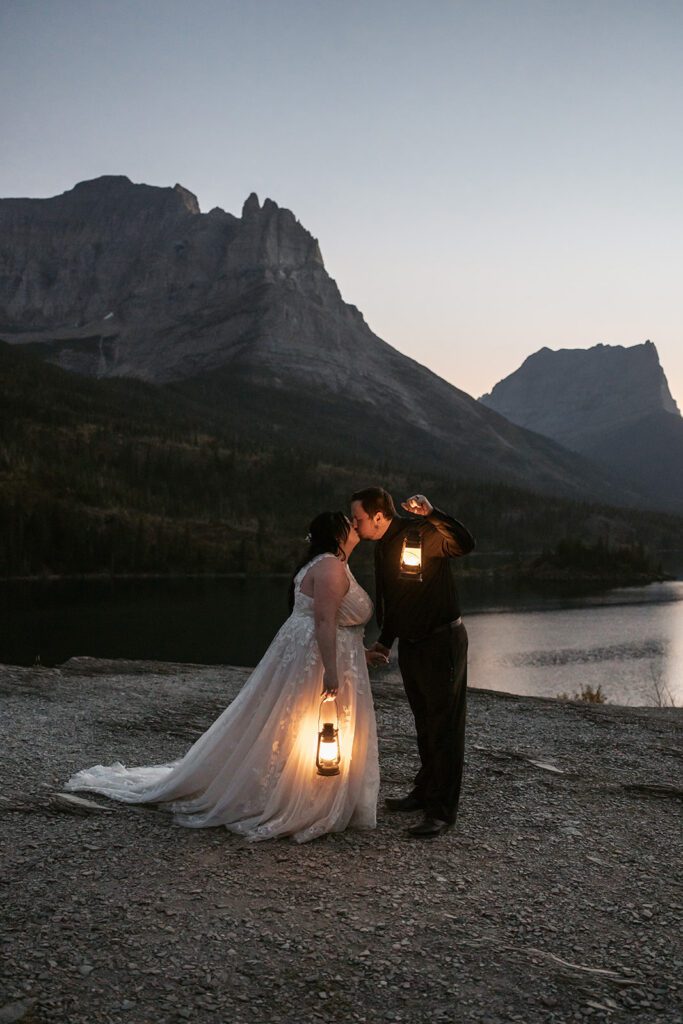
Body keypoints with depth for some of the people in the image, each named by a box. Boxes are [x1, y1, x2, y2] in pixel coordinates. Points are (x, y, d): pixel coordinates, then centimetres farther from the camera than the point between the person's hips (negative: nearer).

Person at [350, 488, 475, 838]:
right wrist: (385, 641, 25)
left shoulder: (421, 533, -19)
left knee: (444, 726, -1)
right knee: (424, 722, 20)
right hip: (410, 644, 9)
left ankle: (442, 811, 6)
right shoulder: (382, 547, 8)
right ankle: (425, 792, 35)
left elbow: (465, 544, -37)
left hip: (442, 641, -9)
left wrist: (433, 514, -48)